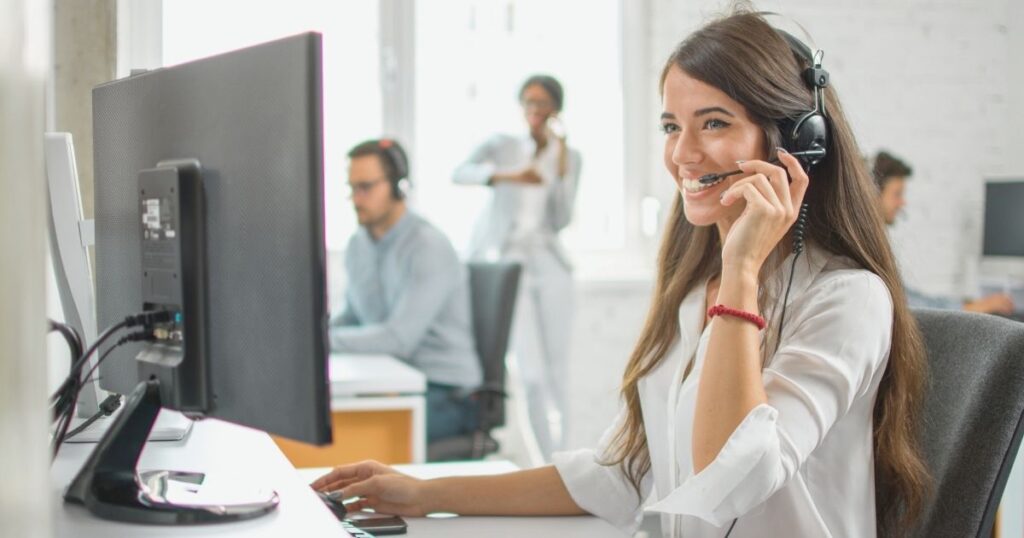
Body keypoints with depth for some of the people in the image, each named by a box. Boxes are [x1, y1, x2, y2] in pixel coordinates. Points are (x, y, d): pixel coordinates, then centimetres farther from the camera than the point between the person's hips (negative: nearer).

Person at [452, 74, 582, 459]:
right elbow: (461, 173, -17)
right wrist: (508, 175, -32)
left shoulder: (569, 157, 10)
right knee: (532, 372, -11)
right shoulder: (501, 145, 3)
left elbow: (560, 220, -1)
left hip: (547, 261, 3)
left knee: (556, 369, 3)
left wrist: (560, 161, -8)